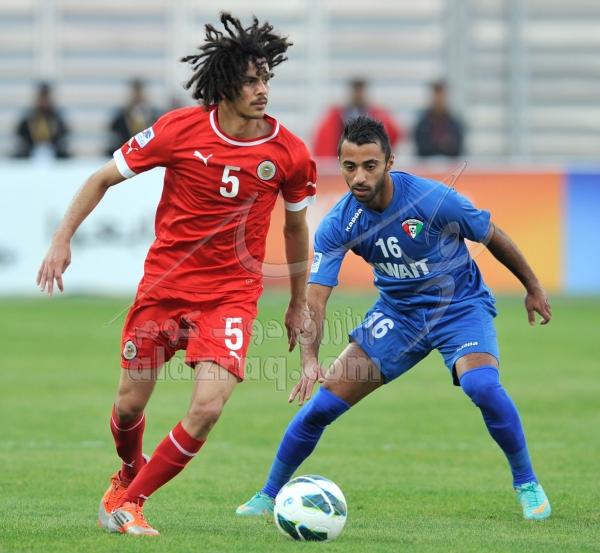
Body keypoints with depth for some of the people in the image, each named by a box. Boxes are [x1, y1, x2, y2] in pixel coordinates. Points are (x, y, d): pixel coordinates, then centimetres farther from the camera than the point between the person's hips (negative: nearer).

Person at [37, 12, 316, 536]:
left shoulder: (288, 153, -7)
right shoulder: (180, 129, -11)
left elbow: (296, 226, 11)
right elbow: (103, 178, 2)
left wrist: (299, 303, 17)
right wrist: (62, 239, -3)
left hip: (232, 292, 0)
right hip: (164, 283, 0)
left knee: (208, 407, -17)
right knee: (130, 403, 8)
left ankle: (130, 501, 1)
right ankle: (130, 474, 44)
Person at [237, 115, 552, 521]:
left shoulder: (434, 199, -25)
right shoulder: (338, 225, -17)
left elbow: (492, 236, -8)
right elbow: (315, 297, -18)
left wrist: (533, 287, 5)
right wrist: (310, 360, -35)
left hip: (461, 305, -3)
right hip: (397, 312, 3)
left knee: (482, 386, -32)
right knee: (322, 402, -5)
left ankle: (527, 484, -9)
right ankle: (268, 497, 15)